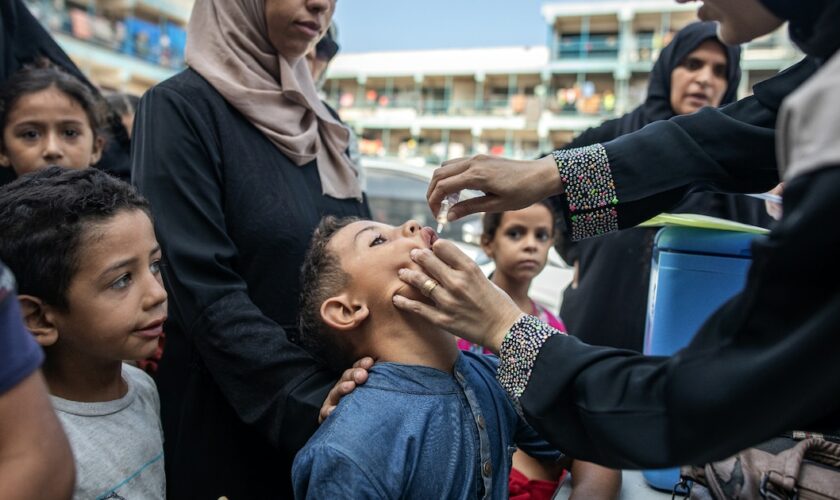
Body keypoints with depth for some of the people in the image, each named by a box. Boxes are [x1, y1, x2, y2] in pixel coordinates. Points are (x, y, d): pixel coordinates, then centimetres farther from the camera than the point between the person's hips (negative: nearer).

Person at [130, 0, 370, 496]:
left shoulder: (321, 120, 8)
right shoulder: (181, 107, -11)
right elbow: (205, 293, -19)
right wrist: (314, 395, -24)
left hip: (342, 396, 6)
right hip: (232, 417, -6)